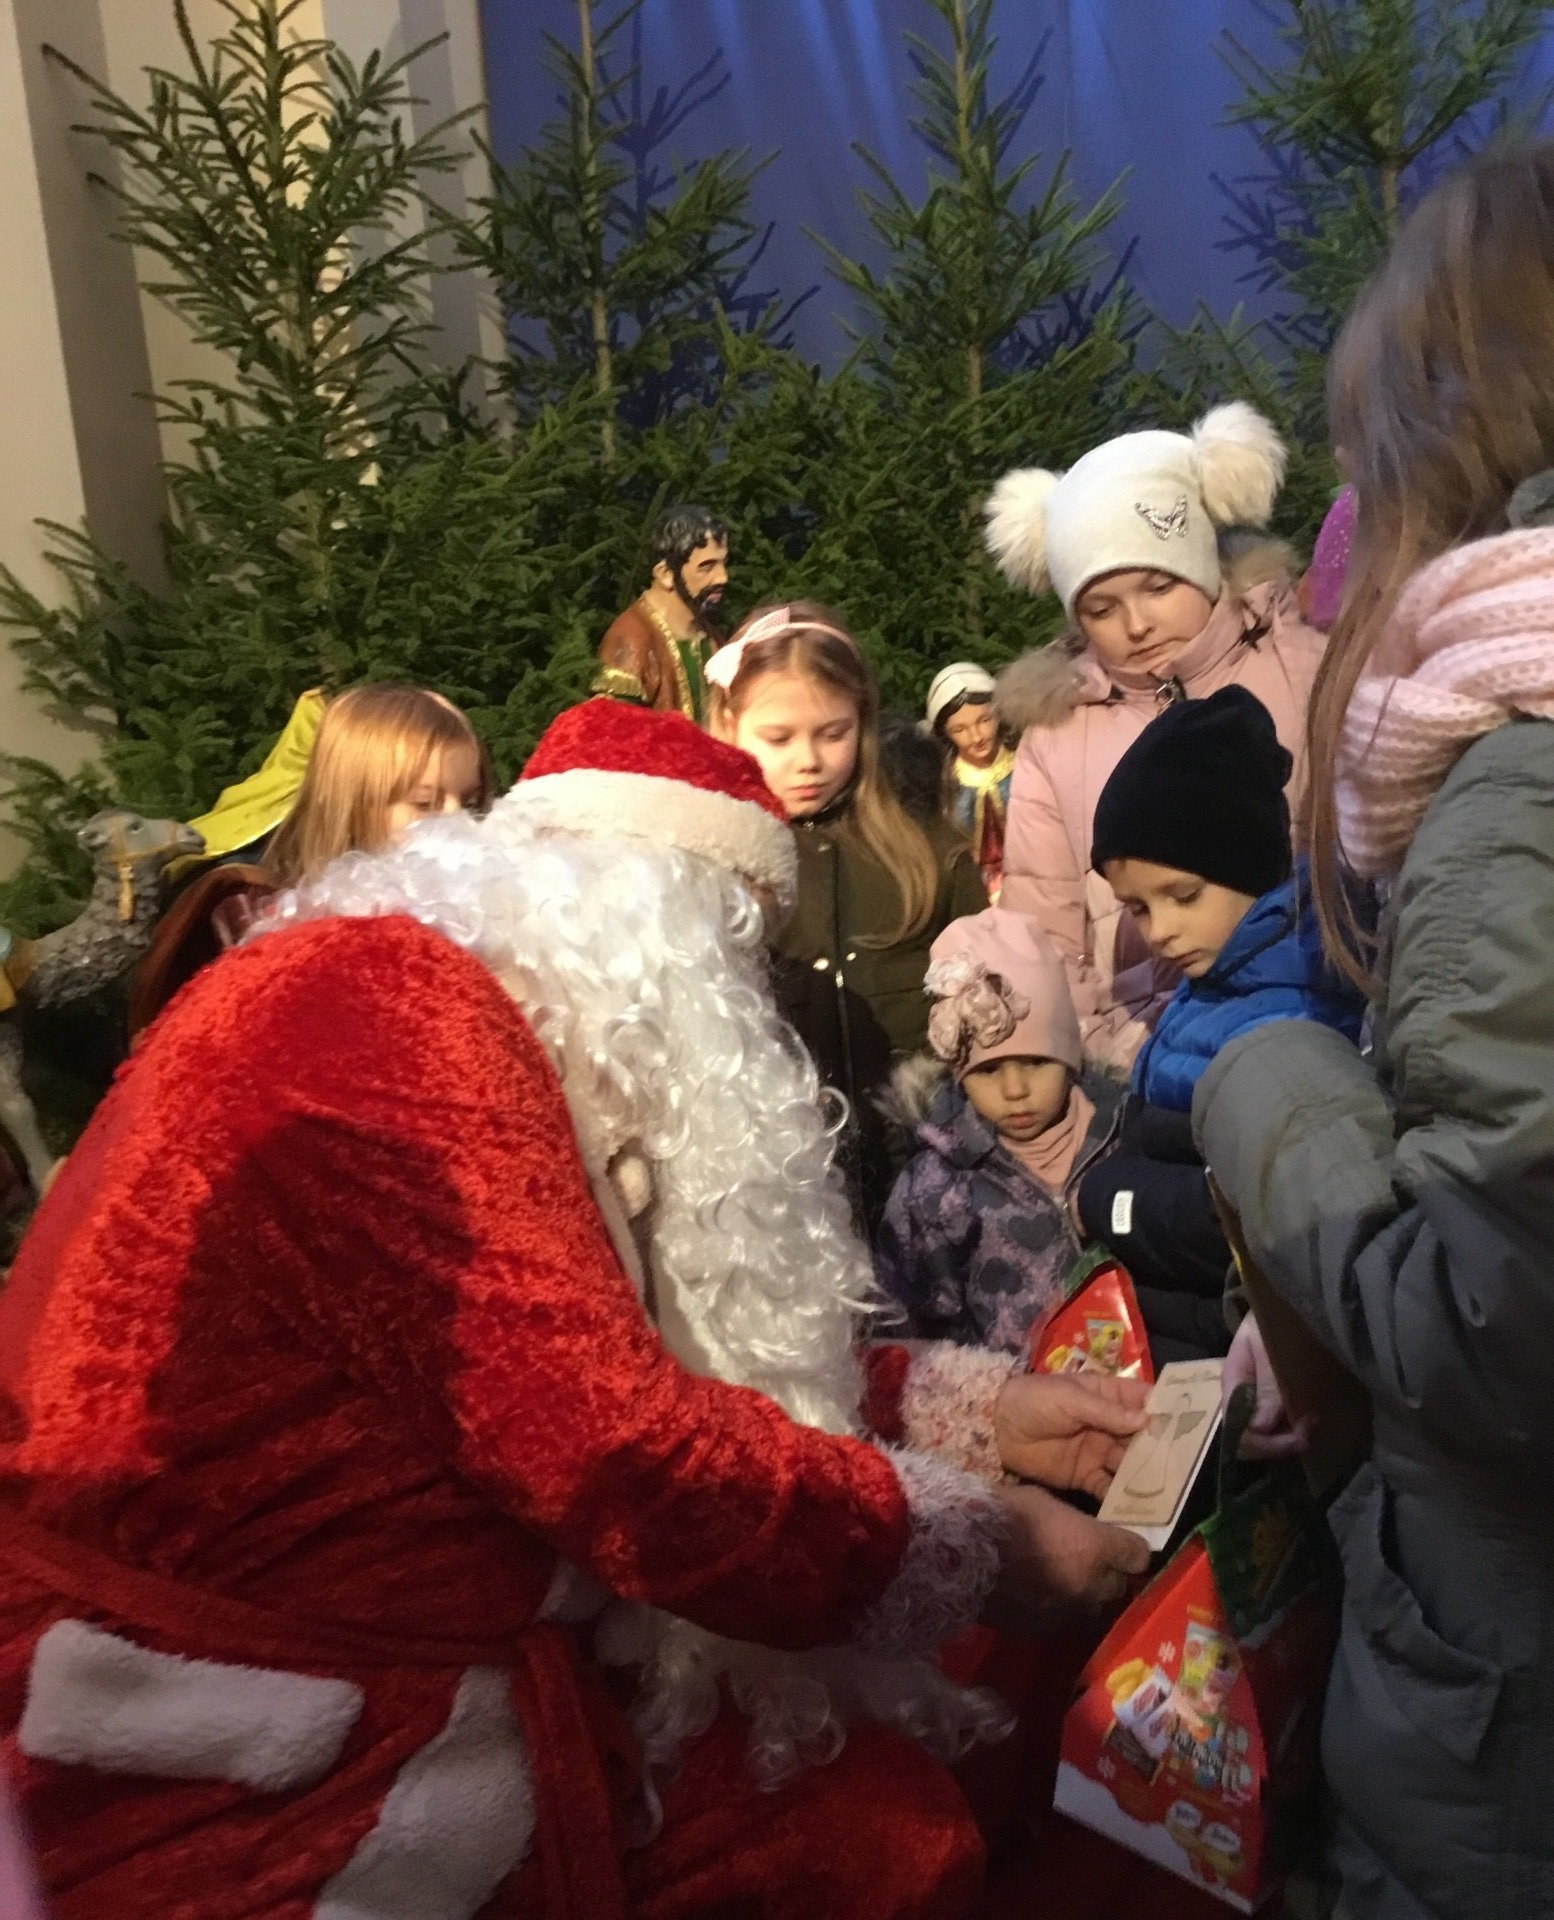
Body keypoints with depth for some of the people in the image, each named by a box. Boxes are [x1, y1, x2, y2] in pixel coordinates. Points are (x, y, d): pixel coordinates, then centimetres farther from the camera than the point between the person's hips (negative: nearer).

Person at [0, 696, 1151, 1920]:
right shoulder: (385, 1006, -22)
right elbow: (635, 1465, -27)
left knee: (895, 1807, 4)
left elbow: (649, 1367, 12)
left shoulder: (438, 1015, 11)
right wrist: (978, 1534, -11)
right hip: (232, 1782, -9)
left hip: (400, 1673, 9)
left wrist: (969, 1409, 8)